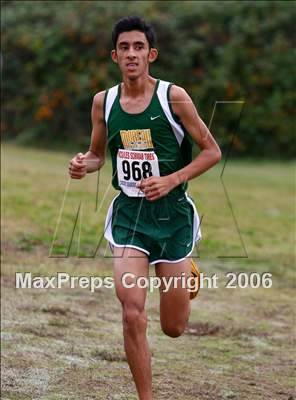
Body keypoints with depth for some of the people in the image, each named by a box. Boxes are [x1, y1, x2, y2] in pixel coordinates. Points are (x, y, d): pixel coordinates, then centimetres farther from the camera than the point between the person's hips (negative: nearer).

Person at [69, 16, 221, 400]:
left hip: (171, 212, -2)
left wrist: (172, 180, -17)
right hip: (128, 212, 2)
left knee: (173, 327, 7)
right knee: (132, 315, -15)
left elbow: (212, 151, -3)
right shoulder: (103, 102, 2)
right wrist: (84, 164, -8)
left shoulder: (173, 97, -9)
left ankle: (185, 273, 43)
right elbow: (97, 154, 16)